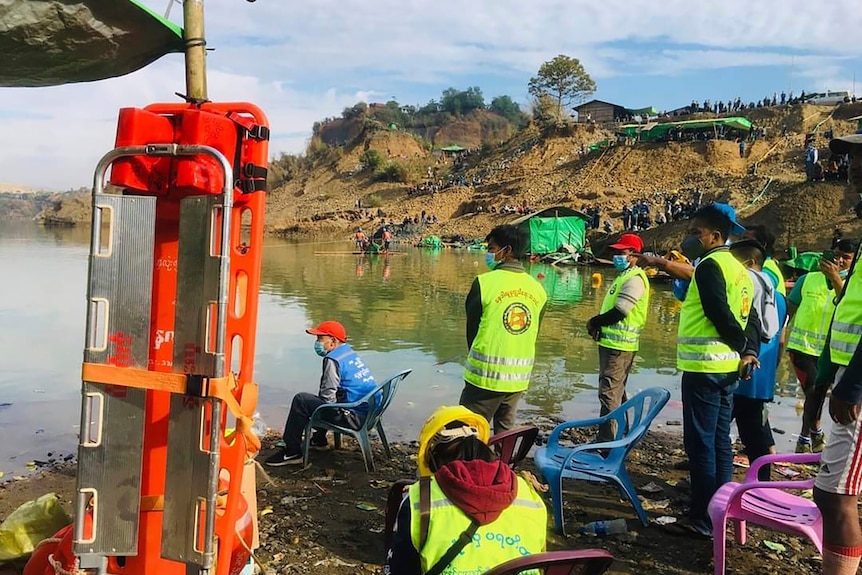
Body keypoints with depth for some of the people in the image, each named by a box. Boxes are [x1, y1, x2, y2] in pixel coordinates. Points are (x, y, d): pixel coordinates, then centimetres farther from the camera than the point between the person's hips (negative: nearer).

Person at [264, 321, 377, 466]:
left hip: (355, 417, -10)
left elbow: (327, 397, -16)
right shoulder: (351, 353, 16)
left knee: (300, 400, -8)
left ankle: (292, 452, -2)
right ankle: (319, 440, 42)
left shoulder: (334, 360, -13)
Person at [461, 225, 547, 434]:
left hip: (486, 376, -5)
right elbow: (533, 334, 8)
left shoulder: (485, 282, -12)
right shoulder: (537, 289, 3)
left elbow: (472, 328, -3)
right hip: (519, 378, 5)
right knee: (505, 433, 18)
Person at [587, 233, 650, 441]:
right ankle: (620, 437, 29)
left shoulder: (635, 279, -14)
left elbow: (619, 312, -22)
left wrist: (594, 322, -8)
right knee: (617, 393, 18)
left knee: (609, 394, -10)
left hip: (619, 345, -11)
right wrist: (598, 323, 2)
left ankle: (606, 441, -7)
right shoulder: (624, 276, 18)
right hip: (612, 343, 11)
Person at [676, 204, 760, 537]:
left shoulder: (709, 266, -12)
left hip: (704, 366, -9)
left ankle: (703, 519, 2)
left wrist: (742, 344, -4)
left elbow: (720, 314, -18)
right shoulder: (737, 268, 17)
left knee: (700, 444, -3)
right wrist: (750, 350, 5)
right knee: (719, 441, 14)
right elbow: (748, 316, 15)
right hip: (727, 367, 9)